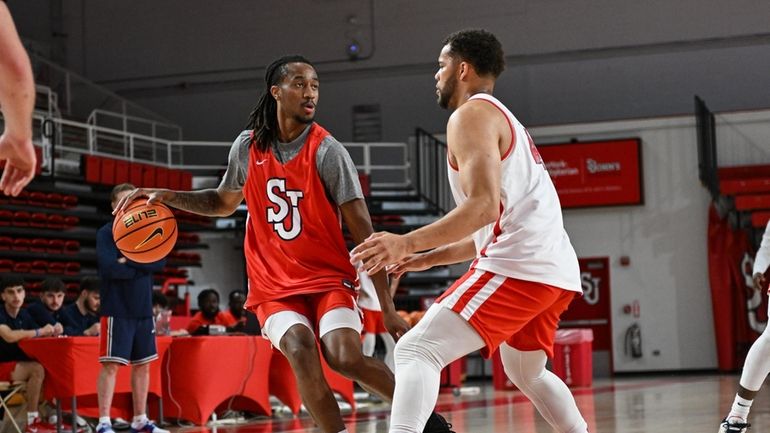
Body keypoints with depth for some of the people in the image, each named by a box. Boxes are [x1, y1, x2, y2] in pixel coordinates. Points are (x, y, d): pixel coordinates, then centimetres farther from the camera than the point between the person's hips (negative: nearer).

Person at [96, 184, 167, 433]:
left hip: (143, 310, 6)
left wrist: (130, 261, -15)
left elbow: (160, 262, -3)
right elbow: (109, 267, -19)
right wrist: (142, 267, -9)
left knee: (143, 365, 10)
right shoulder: (106, 233, -5)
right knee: (111, 365, -9)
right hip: (116, 311, -6)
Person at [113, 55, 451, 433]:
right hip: (274, 285, 2)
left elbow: (363, 231, -12)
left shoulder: (326, 151, -10)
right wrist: (168, 197, 5)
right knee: (300, 348, -27)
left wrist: (388, 308, -16)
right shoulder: (247, 146, 2)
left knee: (346, 358, -24)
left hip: (328, 277, -2)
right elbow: (224, 202, 22)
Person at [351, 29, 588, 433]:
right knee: (527, 372, 32)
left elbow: (485, 206, -18)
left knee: (416, 351, -16)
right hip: (555, 269, 10)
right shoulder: (504, 121, 28)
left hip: (517, 268, -10)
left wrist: (408, 243, -24)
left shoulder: (472, 115, -3)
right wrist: (428, 259, 29)